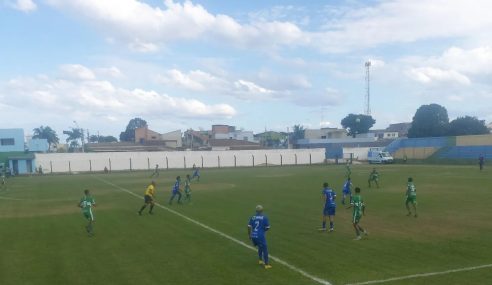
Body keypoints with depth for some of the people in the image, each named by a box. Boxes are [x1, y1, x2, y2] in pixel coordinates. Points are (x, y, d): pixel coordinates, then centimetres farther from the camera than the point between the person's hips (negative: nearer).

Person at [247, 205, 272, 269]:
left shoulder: (252, 217, 6)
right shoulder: (264, 217, -5)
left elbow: (249, 227, 3)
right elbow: (267, 227, -2)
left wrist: (249, 235, 16)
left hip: (253, 236, 5)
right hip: (260, 236, -5)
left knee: (260, 247, 28)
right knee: (265, 249, 8)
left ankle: (260, 260, 31)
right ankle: (266, 264, 11)